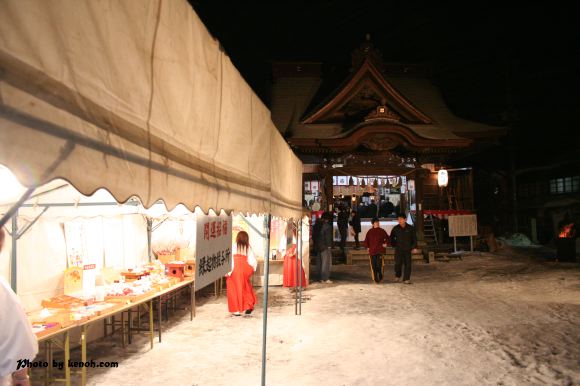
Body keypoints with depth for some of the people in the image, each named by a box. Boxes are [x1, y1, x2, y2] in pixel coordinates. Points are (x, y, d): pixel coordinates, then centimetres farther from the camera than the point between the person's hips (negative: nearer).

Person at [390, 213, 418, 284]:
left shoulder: (410, 228, 1)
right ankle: (397, 276, 21)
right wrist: (394, 245, 8)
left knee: (408, 264, -2)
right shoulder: (396, 228, 2)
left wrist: (414, 247, 0)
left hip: (407, 249, 0)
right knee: (398, 263, -4)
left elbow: (414, 238, 7)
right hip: (398, 249, 0)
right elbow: (392, 238, 16)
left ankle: (406, 279, 7)